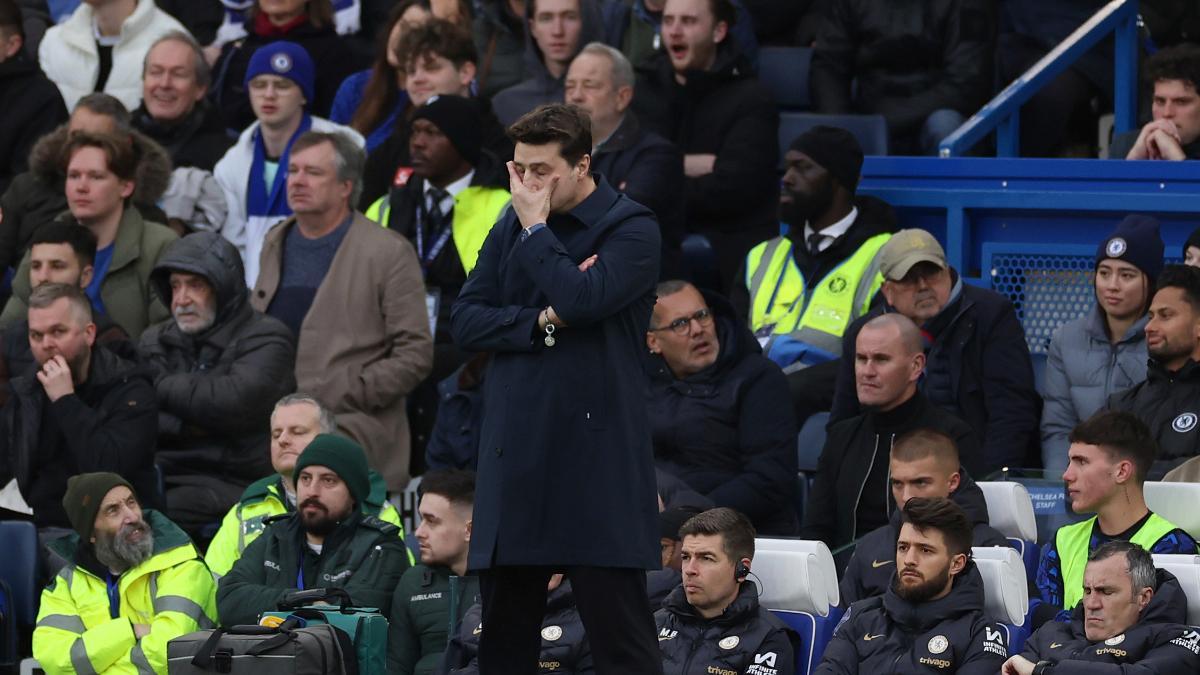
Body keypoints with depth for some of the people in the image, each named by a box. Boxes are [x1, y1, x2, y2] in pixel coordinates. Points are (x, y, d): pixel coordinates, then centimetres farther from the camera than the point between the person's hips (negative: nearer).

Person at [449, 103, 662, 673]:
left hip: (596, 451, -6)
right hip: (514, 452, 6)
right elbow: (464, 321, 6)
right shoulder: (509, 228, 13)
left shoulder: (630, 228, -4)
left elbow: (582, 298, -20)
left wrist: (536, 229, -8)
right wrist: (542, 322, -9)